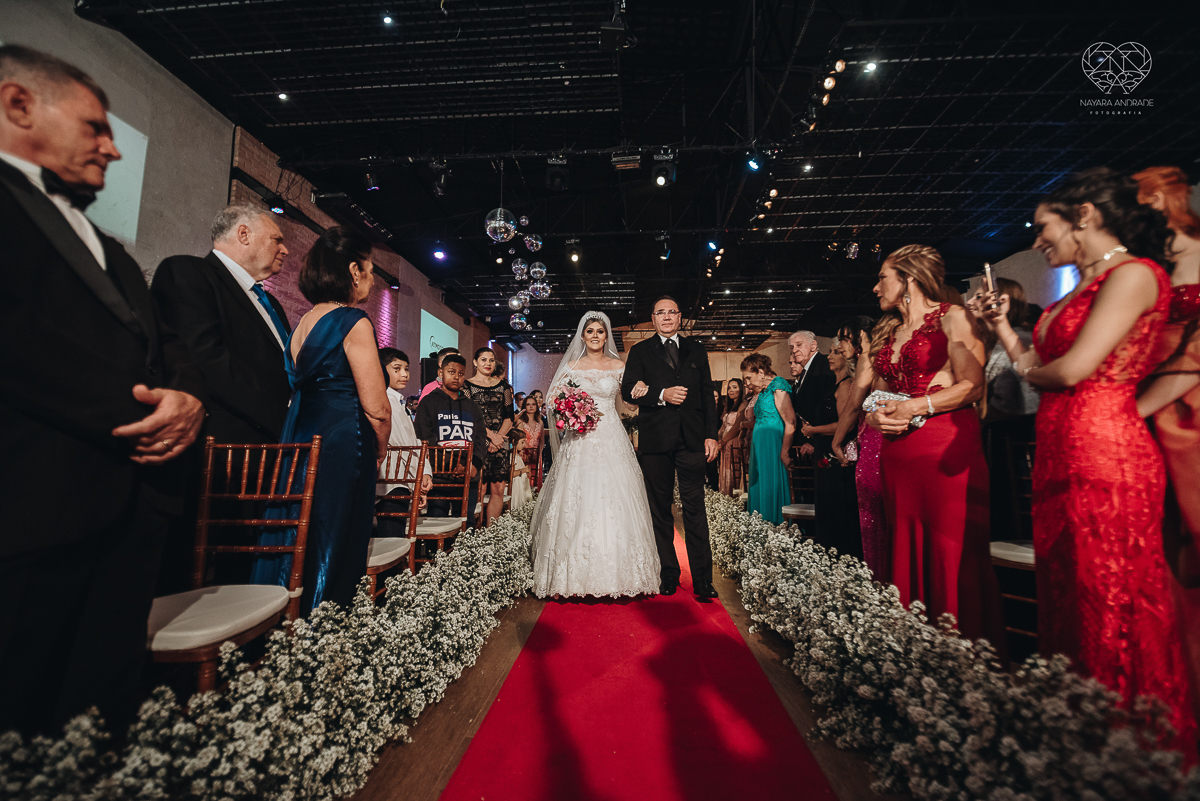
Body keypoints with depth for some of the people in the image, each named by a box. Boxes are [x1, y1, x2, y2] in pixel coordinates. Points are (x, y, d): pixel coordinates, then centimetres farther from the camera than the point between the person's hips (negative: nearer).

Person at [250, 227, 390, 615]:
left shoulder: (301, 322, 13)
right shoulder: (354, 322, -11)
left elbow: (297, 388, 16)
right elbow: (377, 408, -16)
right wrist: (379, 450, 2)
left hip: (295, 445, 8)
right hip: (342, 448, -8)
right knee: (330, 552, 1)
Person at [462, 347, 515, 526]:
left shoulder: (503, 385, 14)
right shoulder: (467, 385, 5)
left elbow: (509, 416, 10)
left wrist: (499, 437, -4)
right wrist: (491, 435, -10)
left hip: (500, 442, 3)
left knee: (498, 490, -1)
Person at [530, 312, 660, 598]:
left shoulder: (619, 367, 9)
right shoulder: (571, 366, 9)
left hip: (611, 440, 0)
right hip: (580, 442, 0)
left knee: (614, 502, -3)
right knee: (577, 503, -2)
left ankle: (616, 574, 9)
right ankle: (577, 575, 9)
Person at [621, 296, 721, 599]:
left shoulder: (696, 350, 15)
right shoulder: (640, 351, 10)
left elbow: (707, 394, 11)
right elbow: (628, 391, 0)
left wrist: (711, 434, 3)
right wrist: (661, 395, -15)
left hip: (692, 439, 1)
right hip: (655, 440, 0)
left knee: (695, 509, -1)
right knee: (660, 510, 8)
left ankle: (702, 579, 7)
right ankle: (669, 575, 21)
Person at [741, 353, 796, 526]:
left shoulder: (777, 386, -12)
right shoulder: (763, 391, 15)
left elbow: (790, 423, -19)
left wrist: (784, 453, -19)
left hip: (773, 446, -9)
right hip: (760, 448, 9)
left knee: (772, 488, -4)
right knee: (759, 489, 12)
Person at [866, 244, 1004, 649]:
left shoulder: (952, 317, 1)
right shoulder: (887, 334, 20)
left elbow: (972, 386, -9)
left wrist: (913, 407, -15)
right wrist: (874, 417, 1)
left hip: (947, 448, -6)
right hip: (897, 453, 6)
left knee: (953, 552, -6)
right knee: (907, 550, 7)